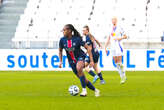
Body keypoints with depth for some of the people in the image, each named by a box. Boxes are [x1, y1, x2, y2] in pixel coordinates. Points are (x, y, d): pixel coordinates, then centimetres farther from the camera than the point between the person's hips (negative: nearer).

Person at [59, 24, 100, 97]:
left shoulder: (77, 39, -18)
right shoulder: (62, 40, -8)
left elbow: (88, 48, -13)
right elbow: (60, 51, 11)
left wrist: (91, 61, -17)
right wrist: (60, 61, 0)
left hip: (80, 57, -5)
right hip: (71, 61, 5)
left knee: (79, 68, -38)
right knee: (83, 79, 6)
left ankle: (84, 90, -31)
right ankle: (95, 90, 27)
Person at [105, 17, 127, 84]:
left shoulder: (119, 29, -3)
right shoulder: (111, 30, 15)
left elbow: (125, 36, -1)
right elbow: (108, 39, 20)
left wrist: (120, 38, -18)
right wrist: (105, 47, 15)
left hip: (118, 47, -6)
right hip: (112, 48, 6)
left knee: (119, 63, -12)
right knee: (116, 63, 5)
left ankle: (123, 77, -5)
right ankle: (122, 77, 12)